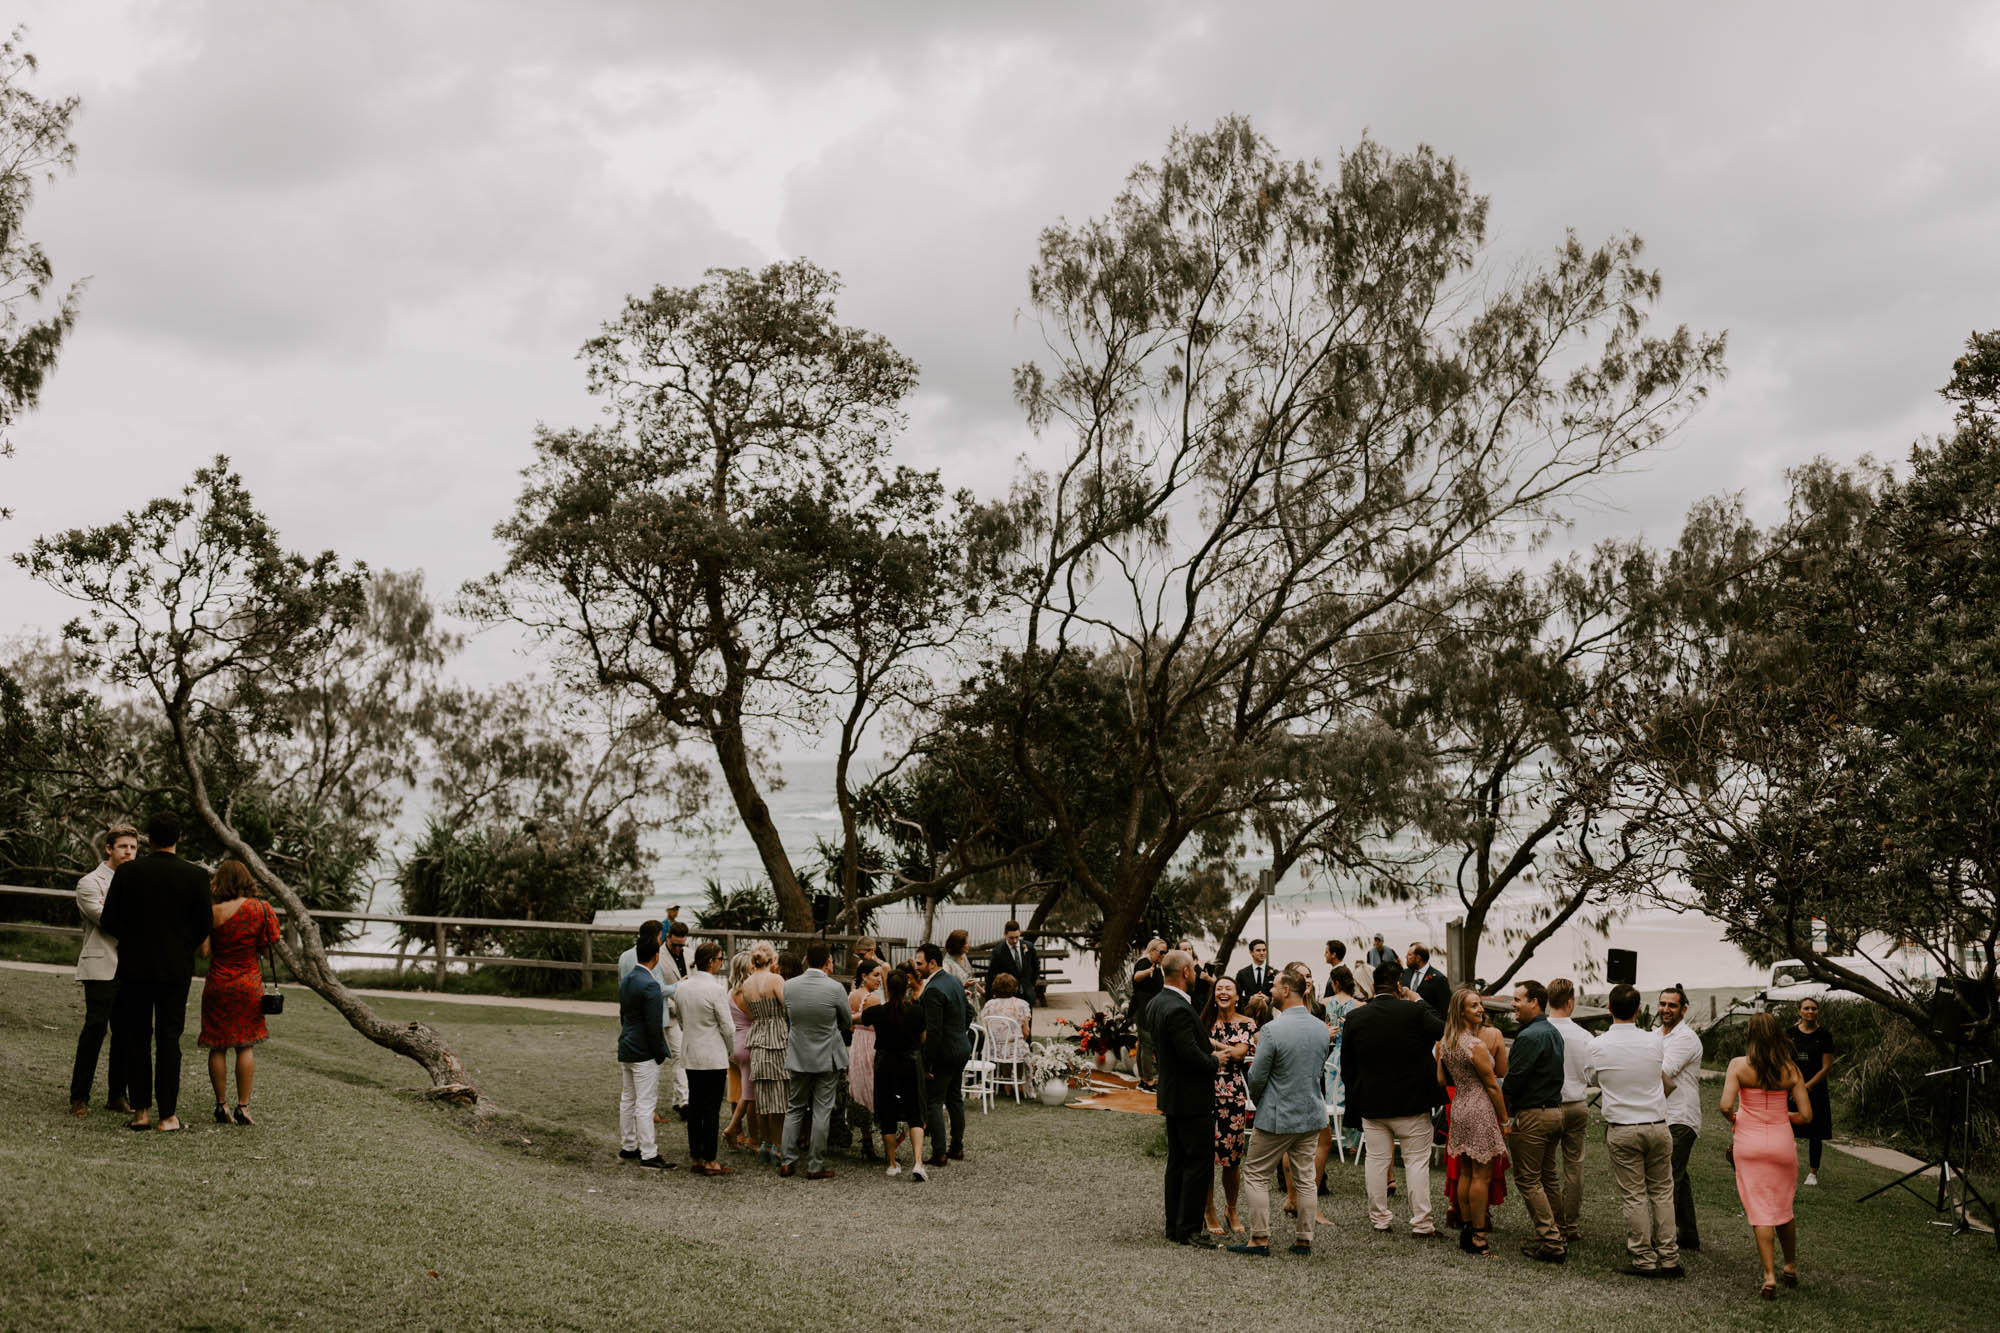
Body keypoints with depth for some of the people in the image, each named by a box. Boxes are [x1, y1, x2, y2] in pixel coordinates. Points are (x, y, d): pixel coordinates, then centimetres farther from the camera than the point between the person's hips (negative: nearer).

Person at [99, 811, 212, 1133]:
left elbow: (110, 922, -5)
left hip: (135, 965, 1)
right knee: (168, 1040, 4)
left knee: (137, 1038, 11)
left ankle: (141, 1110, 11)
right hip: (176, 969, -1)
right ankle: (168, 1115, 3)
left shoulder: (127, 872, -5)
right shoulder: (196, 876, -7)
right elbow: (204, 925, -3)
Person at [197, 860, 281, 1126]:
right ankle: (243, 1107, 2)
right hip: (248, 982, 0)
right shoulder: (259, 907, -5)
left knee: (218, 1046, 8)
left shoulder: (213, 913, -7)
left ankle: (221, 1105, 8)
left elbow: (204, 951, -5)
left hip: (218, 982, 0)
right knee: (246, 1045, 6)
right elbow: (268, 942, 1)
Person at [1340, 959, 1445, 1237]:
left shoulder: (1355, 1018, -2)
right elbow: (1444, 1031, 0)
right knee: (1417, 1162, 6)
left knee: (1376, 1162, 11)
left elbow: (1347, 1067, 4)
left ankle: (1378, 1218, 18)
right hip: (1412, 1104, -3)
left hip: (1371, 1103, 3)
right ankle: (1421, 1222, 6)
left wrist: (1354, 1099, 14)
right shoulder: (1414, 1012, -14)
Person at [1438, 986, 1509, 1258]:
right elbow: (1492, 1086, -12)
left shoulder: (1445, 1042, 6)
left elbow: (1441, 1080, 11)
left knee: (1466, 1172, 15)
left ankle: (1465, 1230, 20)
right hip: (1480, 1110, -8)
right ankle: (1478, 1237, 1)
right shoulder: (1476, 1046, -18)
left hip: (1459, 1107, 8)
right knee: (1482, 1174, -2)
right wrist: (1505, 1120, -5)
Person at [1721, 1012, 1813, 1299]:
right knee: (1784, 1208, 20)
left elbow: (1726, 1106, -17)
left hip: (1749, 1143, -2)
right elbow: (1806, 1116, -3)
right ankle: (1791, 1267, 34)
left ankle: (1769, 1276, -2)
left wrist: (1734, 1119, 4)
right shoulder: (1790, 1069, -3)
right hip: (1782, 1142, 2)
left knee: (1760, 1211, 3)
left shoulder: (1739, 1065, -9)